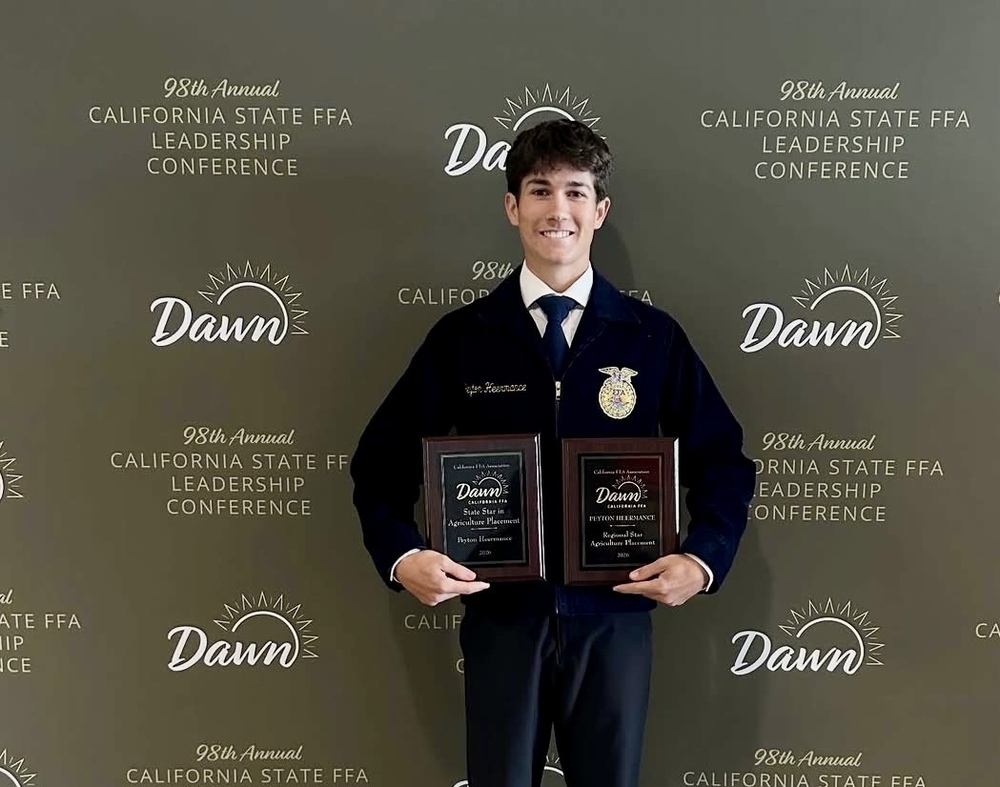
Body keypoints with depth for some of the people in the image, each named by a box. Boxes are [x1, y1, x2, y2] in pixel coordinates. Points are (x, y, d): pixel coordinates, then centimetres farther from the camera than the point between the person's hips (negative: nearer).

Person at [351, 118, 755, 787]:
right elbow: (383, 460, 4)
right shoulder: (462, 337, -1)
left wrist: (703, 559, -8)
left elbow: (723, 462, 6)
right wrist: (402, 556, -11)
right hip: (501, 615, 0)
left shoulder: (653, 337, 0)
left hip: (614, 617, 1)